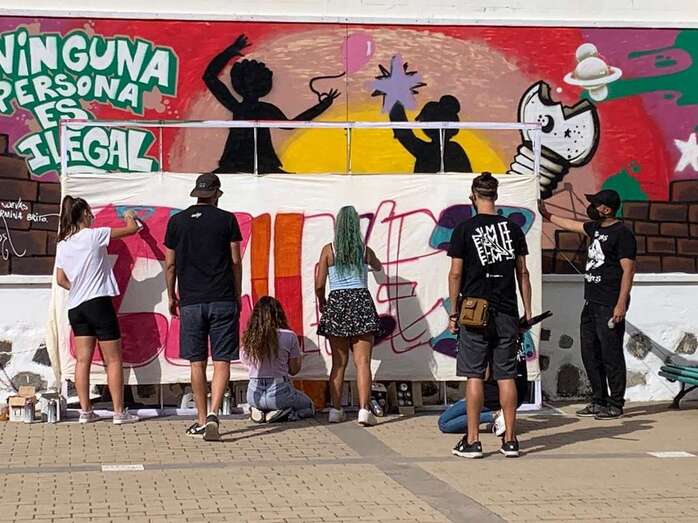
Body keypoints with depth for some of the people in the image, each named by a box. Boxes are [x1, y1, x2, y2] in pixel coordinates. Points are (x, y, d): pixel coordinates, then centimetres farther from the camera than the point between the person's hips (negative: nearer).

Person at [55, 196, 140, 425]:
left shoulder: (62, 245, 8)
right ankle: (119, 412, 1)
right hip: (98, 303, -6)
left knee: (83, 359, 8)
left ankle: (85, 411, 8)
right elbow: (132, 229, 0)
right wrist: (130, 218, 21)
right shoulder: (94, 235, -8)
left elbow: (61, 279, 10)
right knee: (114, 360, 0)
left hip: (75, 307, 6)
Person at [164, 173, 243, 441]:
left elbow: (170, 264, 7)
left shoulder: (177, 221, 5)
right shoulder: (227, 219, 1)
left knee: (197, 362, 7)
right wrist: (237, 296, 12)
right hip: (223, 301, -1)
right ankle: (213, 413, -16)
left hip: (191, 301, 1)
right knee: (222, 360, 0)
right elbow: (236, 262, 2)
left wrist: (172, 296, 19)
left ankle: (201, 420, 11)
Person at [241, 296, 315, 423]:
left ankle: (259, 412, 5)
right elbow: (294, 370, -1)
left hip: (254, 395, 4)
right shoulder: (289, 336, -11)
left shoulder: (249, 338, -3)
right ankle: (282, 413, -3)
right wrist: (299, 356, 17)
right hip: (279, 392, -4)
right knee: (309, 406, 27)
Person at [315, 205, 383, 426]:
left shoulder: (328, 250, 0)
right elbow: (378, 267, 28)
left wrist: (322, 304, 17)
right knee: (362, 361, -3)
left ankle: (336, 410, 9)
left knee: (339, 362, 9)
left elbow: (319, 285, -1)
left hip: (336, 303, 1)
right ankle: (364, 409, -11)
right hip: (361, 302, -1)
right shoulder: (365, 250, 5)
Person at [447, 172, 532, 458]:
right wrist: (527, 310, 13)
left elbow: (455, 274, -3)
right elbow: (522, 273, 8)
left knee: (474, 375, 1)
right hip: (506, 312, 3)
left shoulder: (464, 230, -4)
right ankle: (510, 440, 9)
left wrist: (453, 311, 4)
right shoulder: (513, 228, 5)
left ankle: (472, 441, 2)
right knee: (506, 375, 6)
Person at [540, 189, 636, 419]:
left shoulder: (622, 234, -11)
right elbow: (571, 225, 34)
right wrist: (547, 216, 43)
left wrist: (621, 304, -21)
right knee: (590, 354, 11)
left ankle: (616, 405, 1)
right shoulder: (596, 228, 14)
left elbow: (628, 270, -15)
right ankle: (599, 401, 20)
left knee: (611, 355, -6)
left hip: (609, 305, -9)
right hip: (591, 303, 9)